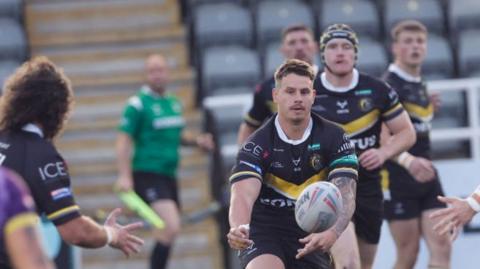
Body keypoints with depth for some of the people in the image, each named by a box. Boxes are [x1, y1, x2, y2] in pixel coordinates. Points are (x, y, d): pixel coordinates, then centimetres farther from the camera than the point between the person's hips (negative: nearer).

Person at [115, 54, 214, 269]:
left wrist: (196, 141, 8)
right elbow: (123, 141, -10)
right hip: (147, 174, -8)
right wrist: (124, 176, -18)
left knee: (167, 231, 10)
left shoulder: (174, 103, 13)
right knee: (171, 227, -22)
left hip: (168, 176, 8)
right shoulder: (138, 104, -8)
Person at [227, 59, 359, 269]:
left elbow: (345, 194, -17)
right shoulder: (257, 144, -12)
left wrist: (333, 233, -39)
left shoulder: (334, 138, -7)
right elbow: (243, 194, -26)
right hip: (264, 234, -3)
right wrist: (239, 228, -50)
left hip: (310, 238, 3)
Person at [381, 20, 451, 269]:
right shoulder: (389, 86, -14)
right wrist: (408, 161, -41)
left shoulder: (421, 85, 13)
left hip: (426, 177, 7)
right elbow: (381, 138, -27)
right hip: (398, 181, -7)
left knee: (441, 248, -4)